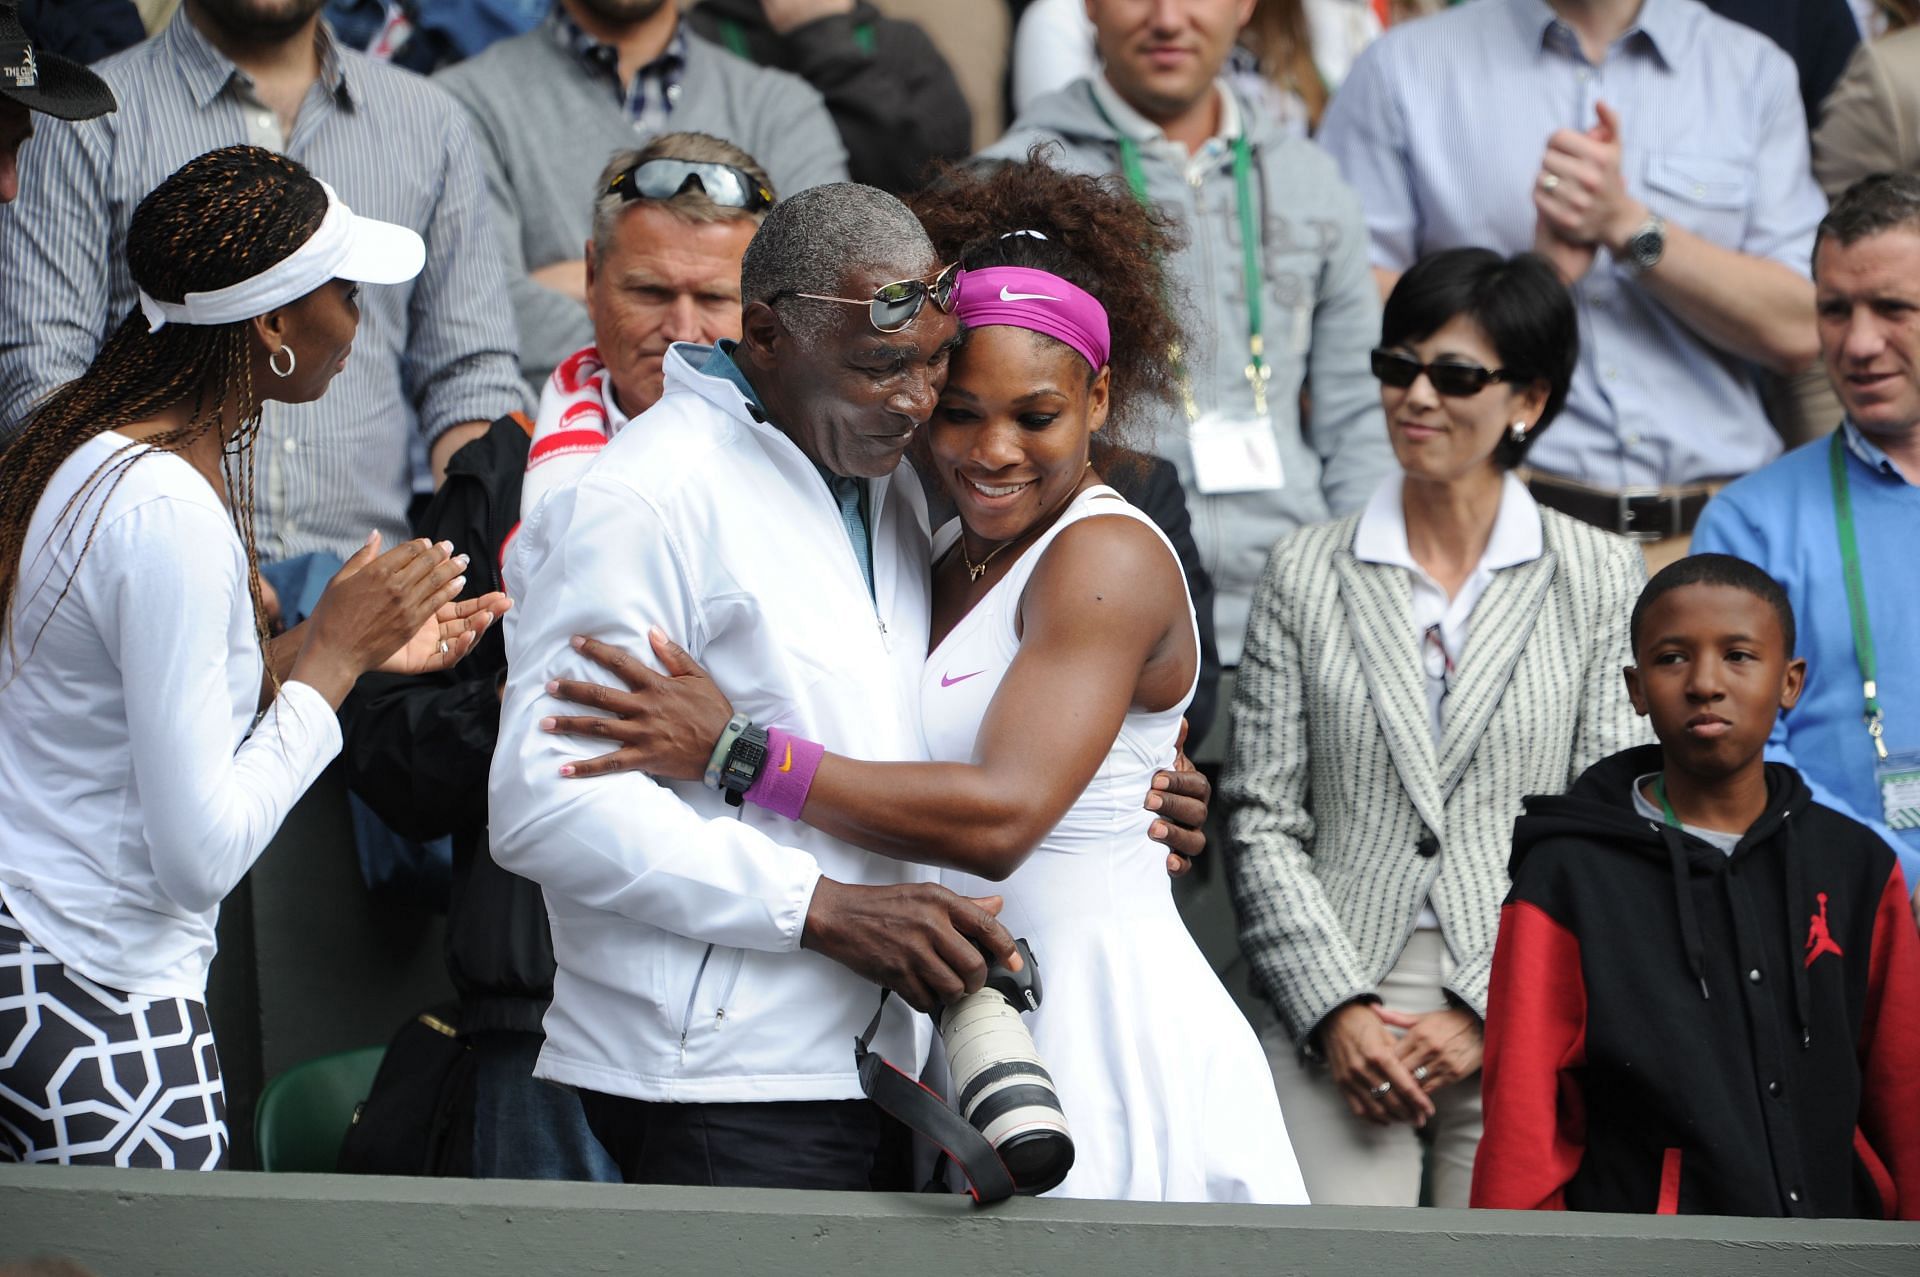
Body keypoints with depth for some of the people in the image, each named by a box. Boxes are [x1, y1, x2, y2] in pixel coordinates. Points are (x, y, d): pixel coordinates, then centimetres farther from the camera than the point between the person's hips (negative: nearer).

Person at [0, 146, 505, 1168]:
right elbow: (202, 853, -21)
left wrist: (329, 650, 15)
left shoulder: (94, 447, 8)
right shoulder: (169, 514, -21)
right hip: (98, 1002, -10)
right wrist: (330, 657, -10)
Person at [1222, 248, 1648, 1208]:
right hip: (1336, 1017, 1)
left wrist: (1491, 1014, -7)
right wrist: (1336, 1010, -6)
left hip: (1524, 1028, 0)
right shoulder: (1305, 574, 9)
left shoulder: (1599, 577, 6)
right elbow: (1263, 821, 6)